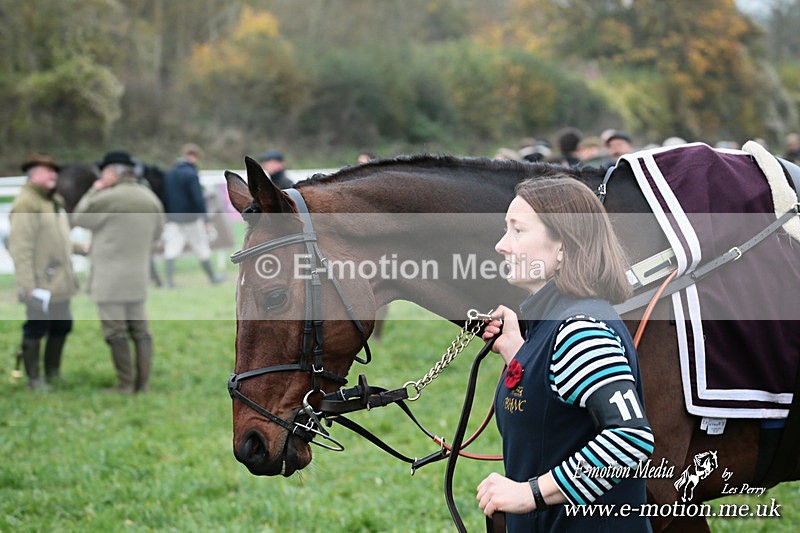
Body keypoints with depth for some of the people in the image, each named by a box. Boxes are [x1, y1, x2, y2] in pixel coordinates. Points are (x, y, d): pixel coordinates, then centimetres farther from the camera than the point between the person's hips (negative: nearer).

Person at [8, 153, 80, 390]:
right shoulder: (25, 204, -14)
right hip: (40, 284, -9)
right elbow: (20, 247, -19)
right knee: (36, 329, 0)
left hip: (59, 282, 9)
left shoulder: (55, 201, 15)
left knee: (61, 326, 14)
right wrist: (27, 284, -22)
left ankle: (53, 373, 28)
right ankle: (34, 378, 10)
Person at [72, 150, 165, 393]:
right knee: (139, 329, 10)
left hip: (110, 277, -7)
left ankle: (125, 384, -2)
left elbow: (80, 218, -2)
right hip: (138, 275, 7)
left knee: (115, 332, -3)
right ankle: (143, 382, 10)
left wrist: (94, 191, 6)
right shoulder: (150, 198, 7)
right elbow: (156, 233, 18)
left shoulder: (108, 198, -15)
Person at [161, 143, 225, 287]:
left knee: (171, 250, -1)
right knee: (202, 249, 9)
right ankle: (213, 277, 22)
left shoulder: (169, 174, 7)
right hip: (190, 217, -4)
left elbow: (165, 198, 11)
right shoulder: (191, 174, -13)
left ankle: (169, 279, -14)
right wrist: (205, 219, -12)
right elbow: (198, 199, -16)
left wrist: (166, 216, 16)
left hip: (172, 218, 5)